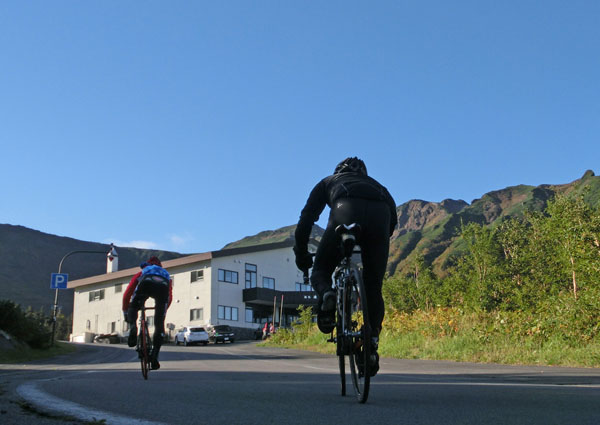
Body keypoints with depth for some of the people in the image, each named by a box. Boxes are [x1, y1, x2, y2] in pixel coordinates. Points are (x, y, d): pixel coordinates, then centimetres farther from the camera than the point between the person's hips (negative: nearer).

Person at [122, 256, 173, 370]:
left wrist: (125, 312, 50)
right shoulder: (166, 273, 46)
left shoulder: (141, 273, 42)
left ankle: (133, 327, -10)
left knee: (133, 308, 23)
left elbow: (127, 294, 39)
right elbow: (170, 298, 48)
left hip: (146, 284, -1)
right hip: (163, 286, 1)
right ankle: (154, 357, 2)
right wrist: (163, 311, 63)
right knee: (159, 324, 11)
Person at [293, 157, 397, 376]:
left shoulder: (328, 181, 37)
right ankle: (372, 342, 2)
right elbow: (393, 214, 28)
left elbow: (306, 218, 28)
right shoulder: (374, 183, 42)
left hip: (345, 213, -2)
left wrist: (301, 253, 34)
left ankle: (326, 295, -14)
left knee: (321, 270, 18)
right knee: (373, 288, 14)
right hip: (380, 216, 2)